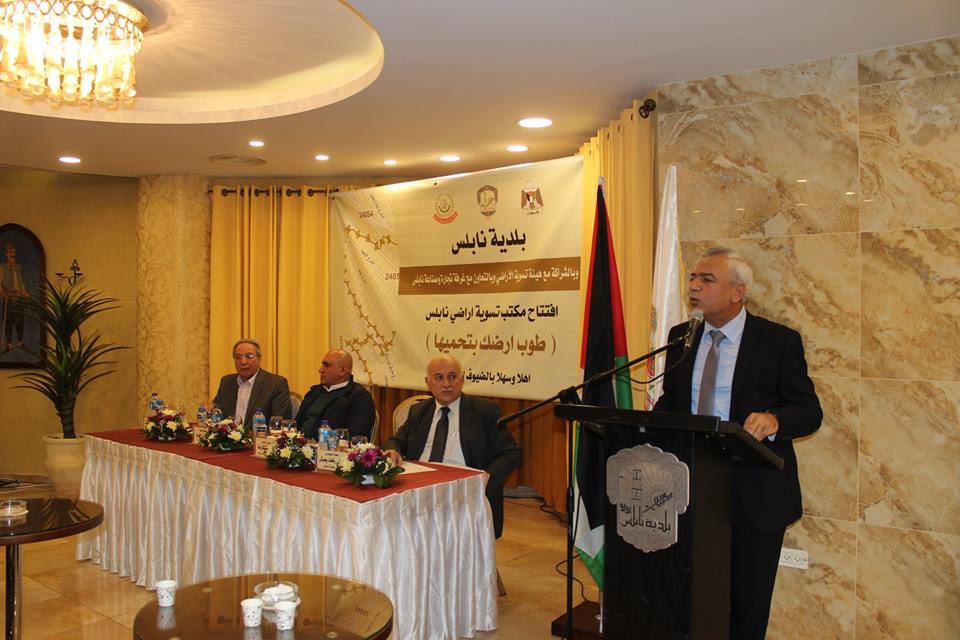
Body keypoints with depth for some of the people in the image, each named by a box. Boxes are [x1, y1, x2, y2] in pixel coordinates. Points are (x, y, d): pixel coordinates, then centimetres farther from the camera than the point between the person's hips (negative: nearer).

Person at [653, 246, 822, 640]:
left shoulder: (779, 341, -7)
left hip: (754, 494, -3)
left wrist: (773, 419, -28)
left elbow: (809, 411, -7)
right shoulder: (680, 337, 6)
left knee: (747, 602, 11)